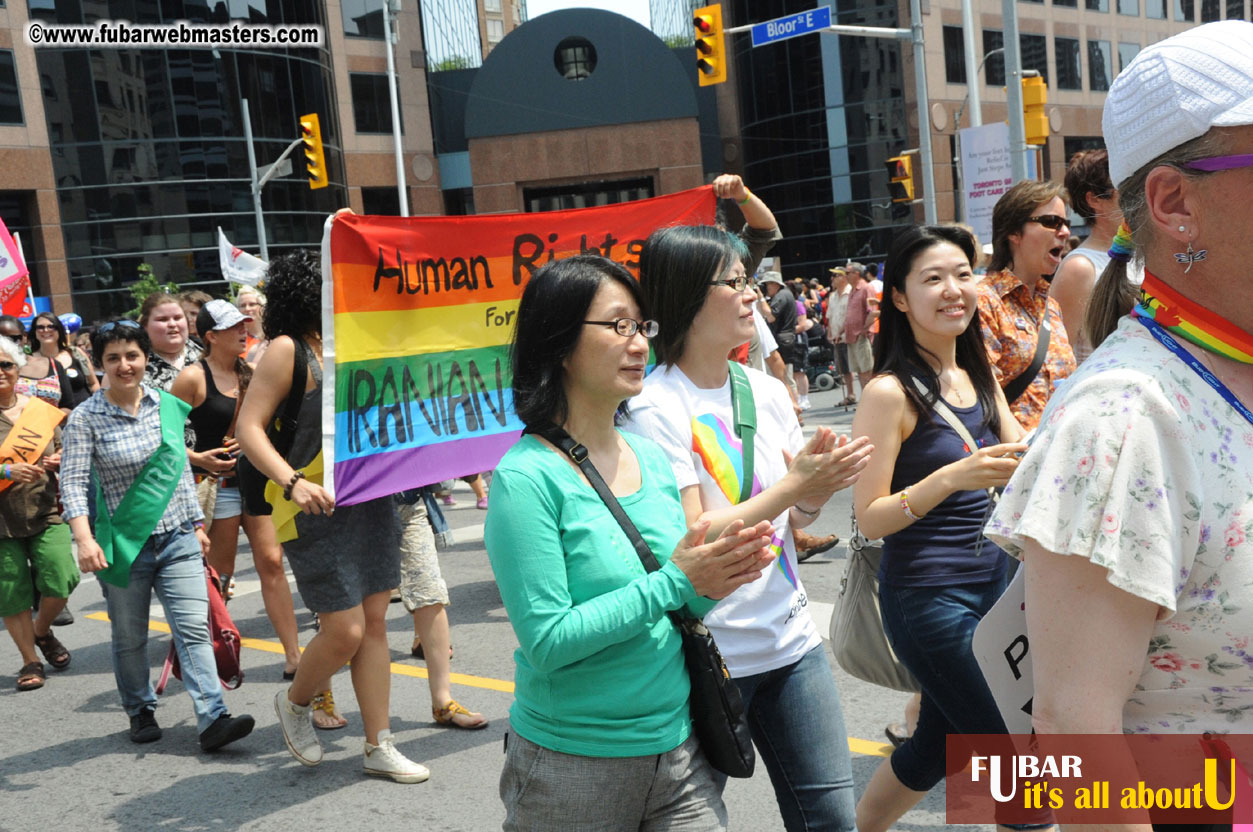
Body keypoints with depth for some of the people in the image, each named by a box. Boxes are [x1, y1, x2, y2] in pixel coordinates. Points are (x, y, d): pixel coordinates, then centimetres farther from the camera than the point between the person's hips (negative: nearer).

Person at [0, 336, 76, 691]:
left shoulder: (39, 408, 7)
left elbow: (62, 448, 18)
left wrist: (59, 461, -4)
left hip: (46, 512, 2)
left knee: (60, 579, -8)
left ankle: (43, 632, 24)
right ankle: (30, 661, 22)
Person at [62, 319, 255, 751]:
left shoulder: (168, 406, 5)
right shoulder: (86, 418, -6)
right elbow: (72, 482, -11)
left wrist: (197, 524, 15)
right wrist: (84, 538, -25)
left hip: (177, 539, 2)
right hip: (123, 544, -2)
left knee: (194, 627, -7)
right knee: (129, 638, 12)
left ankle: (213, 718, -9)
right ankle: (140, 711, 32)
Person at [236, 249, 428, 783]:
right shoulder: (289, 349, -8)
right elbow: (248, 429, -14)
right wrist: (292, 482, -27)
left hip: (372, 498, 6)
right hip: (318, 508, -6)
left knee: (374, 624, 8)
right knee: (344, 631, -3)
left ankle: (379, 748, 17)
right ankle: (294, 702, 28)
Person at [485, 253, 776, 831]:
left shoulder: (653, 460, 3)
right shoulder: (527, 476, -17)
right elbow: (547, 641, -21)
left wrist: (712, 581, -11)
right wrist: (675, 582, -20)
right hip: (572, 766, -5)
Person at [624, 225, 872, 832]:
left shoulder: (767, 391, 7)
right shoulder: (655, 407, -13)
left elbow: (796, 521, 11)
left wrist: (817, 491, -11)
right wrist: (794, 485, -19)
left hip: (790, 638, 6)